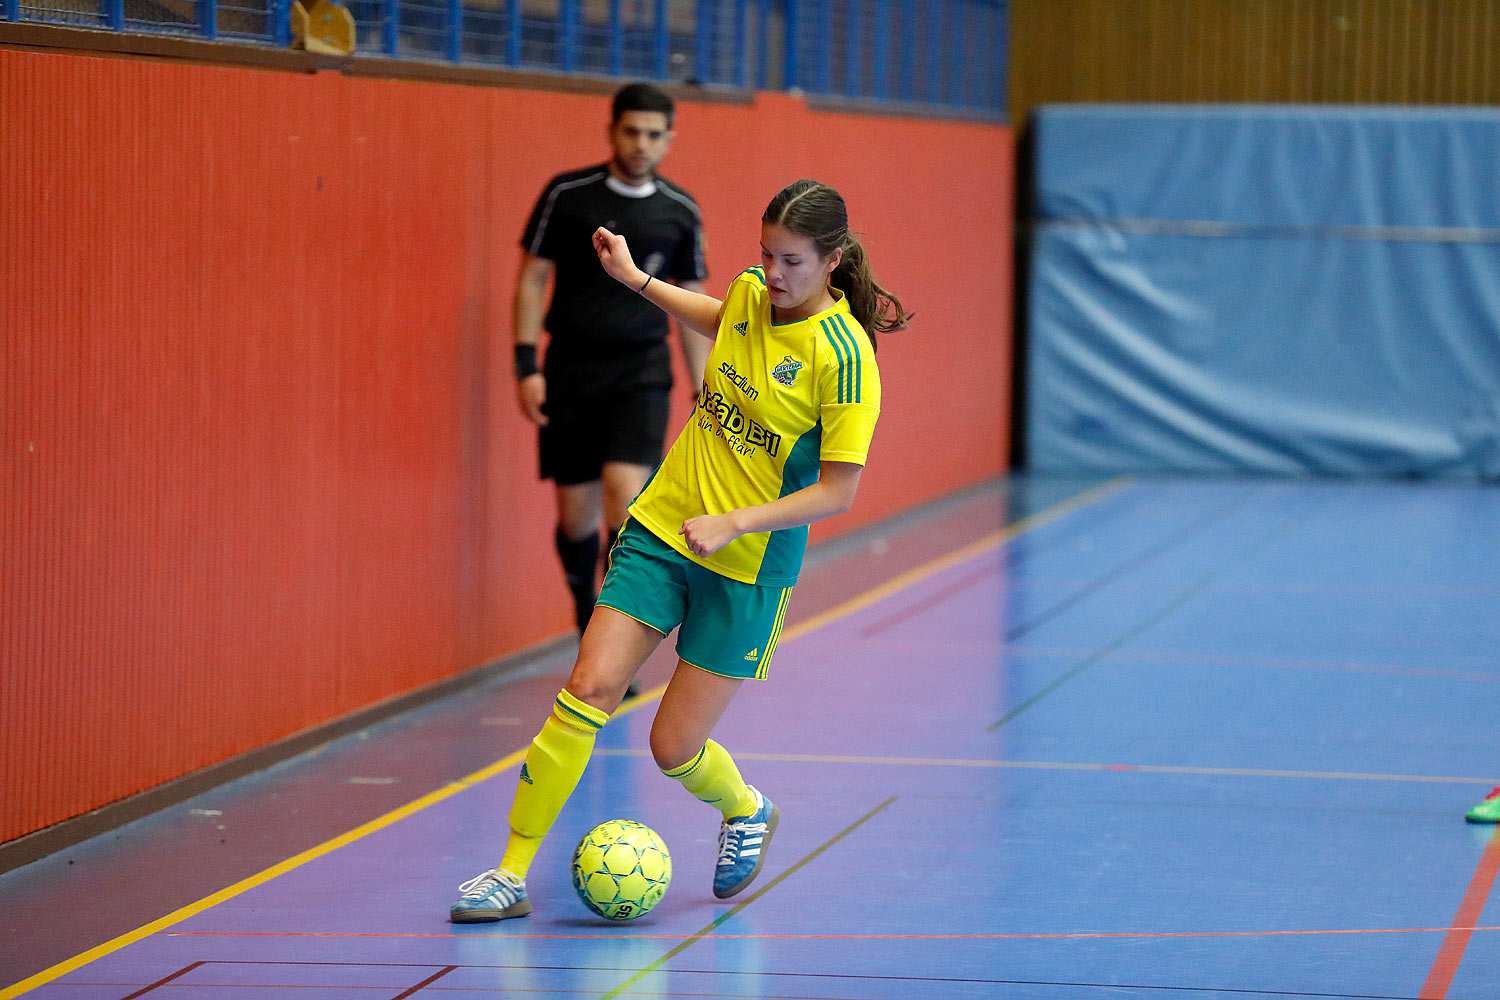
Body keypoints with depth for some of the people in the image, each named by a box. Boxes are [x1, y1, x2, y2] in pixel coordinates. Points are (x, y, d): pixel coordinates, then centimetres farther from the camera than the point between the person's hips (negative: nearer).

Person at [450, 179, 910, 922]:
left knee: (674, 749, -1)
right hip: (662, 527, 5)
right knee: (587, 690, -9)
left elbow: (837, 492, -17)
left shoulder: (843, 356, -18)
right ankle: (512, 873, -3)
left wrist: (733, 523, -25)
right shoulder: (751, 291, -1)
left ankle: (746, 811, 34)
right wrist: (636, 279, 24)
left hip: (747, 567, -5)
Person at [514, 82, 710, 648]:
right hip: (570, 371, 0)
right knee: (575, 511, 4)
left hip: (641, 372, 0)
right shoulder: (567, 195, -1)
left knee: (624, 495, -18)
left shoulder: (680, 213, 4)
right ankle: (587, 624, 29)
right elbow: (532, 279, 2)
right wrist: (527, 365, -6)